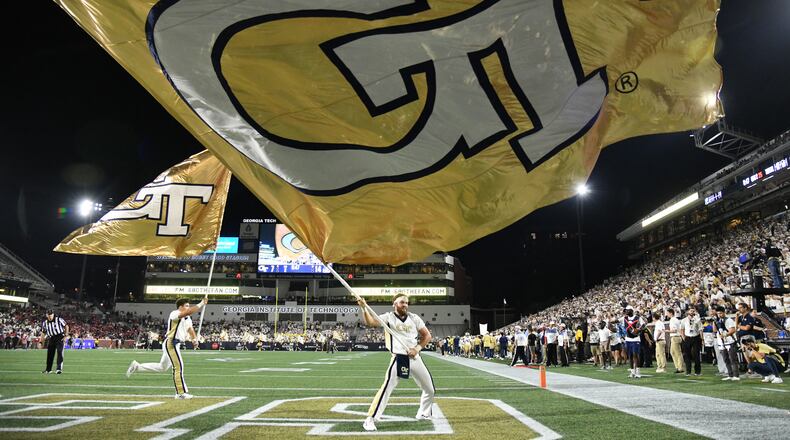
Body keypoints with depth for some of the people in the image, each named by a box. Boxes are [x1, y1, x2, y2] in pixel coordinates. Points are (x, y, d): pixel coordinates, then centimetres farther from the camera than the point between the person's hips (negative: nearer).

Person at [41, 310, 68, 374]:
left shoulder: (59, 320, -8)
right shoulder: (45, 323, 5)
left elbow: (66, 326, -1)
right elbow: (44, 333, 14)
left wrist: (66, 335, -7)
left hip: (59, 338, -4)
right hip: (51, 339, 4)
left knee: (59, 353, -11)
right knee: (50, 354, 10)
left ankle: (59, 369, -12)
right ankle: (48, 369, 26)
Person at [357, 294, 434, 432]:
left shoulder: (414, 318, 8)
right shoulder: (388, 317, -2)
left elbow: (427, 335, 9)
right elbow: (371, 322, -18)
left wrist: (418, 348, -7)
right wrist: (364, 308, -34)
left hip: (415, 358, 5)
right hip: (399, 359, -5)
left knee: (430, 389, 14)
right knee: (386, 388, -19)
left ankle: (423, 414, 39)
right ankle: (370, 420, -12)